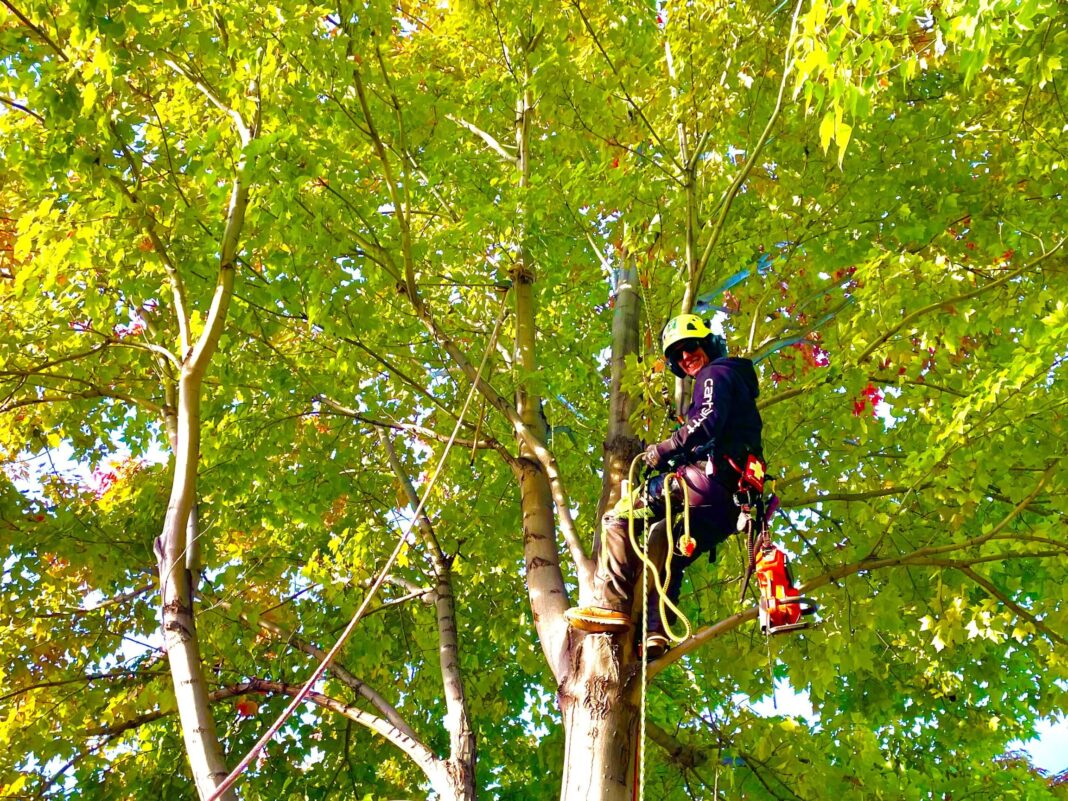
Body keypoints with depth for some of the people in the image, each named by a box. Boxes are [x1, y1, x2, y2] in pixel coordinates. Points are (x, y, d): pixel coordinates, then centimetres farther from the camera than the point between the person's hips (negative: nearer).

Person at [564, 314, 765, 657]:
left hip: (711, 476, -10)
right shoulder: (738, 382, 34)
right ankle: (655, 634, 4)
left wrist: (664, 449, -10)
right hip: (732, 501, 10)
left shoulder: (715, 374, 4)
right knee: (669, 557, 16)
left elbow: (708, 421, -16)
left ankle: (610, 605, -17)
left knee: (620, 518, -10)